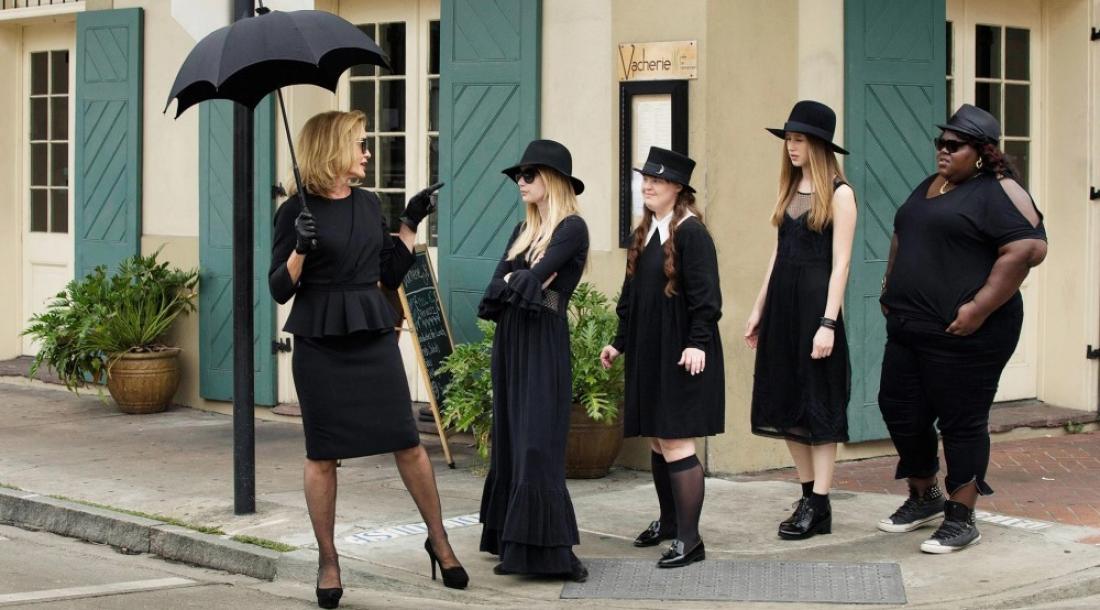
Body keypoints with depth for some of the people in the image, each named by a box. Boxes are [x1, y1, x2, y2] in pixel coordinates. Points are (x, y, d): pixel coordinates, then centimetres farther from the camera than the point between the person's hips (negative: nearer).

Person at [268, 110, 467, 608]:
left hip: (374, 337, 4)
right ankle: (328, 560, 13)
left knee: (408, 443, 3)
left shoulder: (368, 204, 10)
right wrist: (300, 249, -22)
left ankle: (439, 540, 17)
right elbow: (280, 289, -6)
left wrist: (410, 224, 9)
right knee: (322, 454, 2)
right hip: (320, 343, -4)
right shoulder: (297, 211, -5)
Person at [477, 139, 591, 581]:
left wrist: (514, 280, 0)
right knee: (510, 440, 8)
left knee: (537, 444, -12)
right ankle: (515, 544, 13)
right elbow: (497, 284, 5)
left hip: (545, 343, -8)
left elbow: (535, 278, -19)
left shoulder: (571, 228, -8)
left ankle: (548, 550, -12)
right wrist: (523, 280, -13)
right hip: (510, 339, 8)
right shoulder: (523, 230, 16)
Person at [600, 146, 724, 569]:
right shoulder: (644, 233, 13)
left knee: (674, 442, -10)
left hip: (679, 355, -8)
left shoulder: (691, 232, -11)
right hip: (646, 352, 8)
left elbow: (705, 295, -16)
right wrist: (620, 342, 19)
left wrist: (698, 343, -23)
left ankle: (689, 539, -8)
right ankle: (669, 520, 29)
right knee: (656, 439, 14)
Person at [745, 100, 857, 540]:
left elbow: (840, 262, -12)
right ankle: (809, 496, 17)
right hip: (781, 301, 7)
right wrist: (759, 309, 14)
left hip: (815, 301, -7)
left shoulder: (838, 194, -8)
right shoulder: (788, 190, 13)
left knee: (818, 403, -2)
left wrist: (828, 323, -18)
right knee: (786, 403, 8)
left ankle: (820, 507, 2)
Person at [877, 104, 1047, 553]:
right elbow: (902, 241, 29)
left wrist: (979, 308, -23)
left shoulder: (998, 193, -10)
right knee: (899, 409, 13)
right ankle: (924, 498, 32)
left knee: (961, 422, -1)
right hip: (909, 328, 9)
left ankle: (961, 518, 10)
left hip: (963, 333, -9)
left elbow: (1027, 250, -20)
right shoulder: (928, 188, 17)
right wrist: (890, 289, 16)